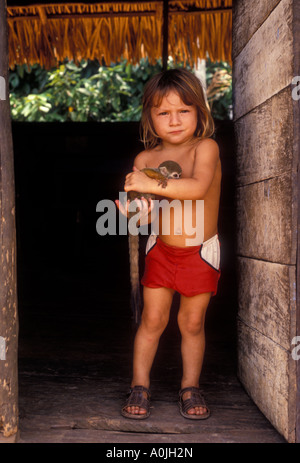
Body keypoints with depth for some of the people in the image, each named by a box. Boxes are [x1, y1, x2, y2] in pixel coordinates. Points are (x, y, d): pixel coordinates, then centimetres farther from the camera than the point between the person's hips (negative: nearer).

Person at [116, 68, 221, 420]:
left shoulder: (206, 147, -14)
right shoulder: (145, 159, -5)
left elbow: (199, 187, -33)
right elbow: (147, 213, -4)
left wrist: (151, 184, -36)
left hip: (201, 252, -2)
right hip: (161, 249, 2)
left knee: (192, 323, 9)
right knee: (152, 319, 5)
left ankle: (190, 388, 26)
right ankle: (140, 386, 21)